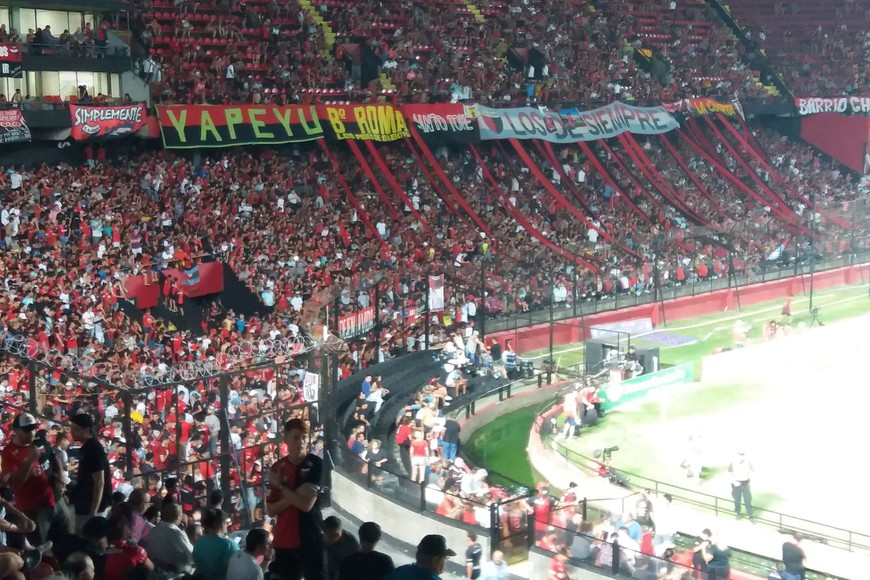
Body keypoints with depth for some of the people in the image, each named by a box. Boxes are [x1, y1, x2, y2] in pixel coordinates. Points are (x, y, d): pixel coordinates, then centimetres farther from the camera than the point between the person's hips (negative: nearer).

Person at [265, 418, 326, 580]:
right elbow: (270, 510, 3)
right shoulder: (277, 468, 5)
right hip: (284, 540, 3)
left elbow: (306, 504, -14)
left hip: (311, 539, -3)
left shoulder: (315, 464, -5)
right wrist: (295, 495, -12)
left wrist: (280, 486, -7)